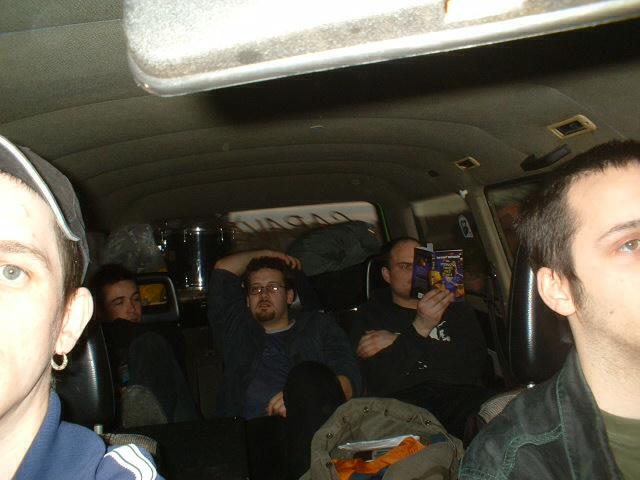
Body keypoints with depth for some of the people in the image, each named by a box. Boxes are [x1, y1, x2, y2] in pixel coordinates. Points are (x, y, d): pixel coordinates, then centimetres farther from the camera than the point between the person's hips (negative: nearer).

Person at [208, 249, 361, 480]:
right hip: (252, 428, 0)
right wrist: (266, 254, 43)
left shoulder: (318, 324, 26)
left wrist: (305, 397, -12)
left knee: (308, 373, -35)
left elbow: (349, 379, 9)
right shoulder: (238, 329, 33)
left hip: (313, 426, 1)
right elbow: (223, 269, 33)